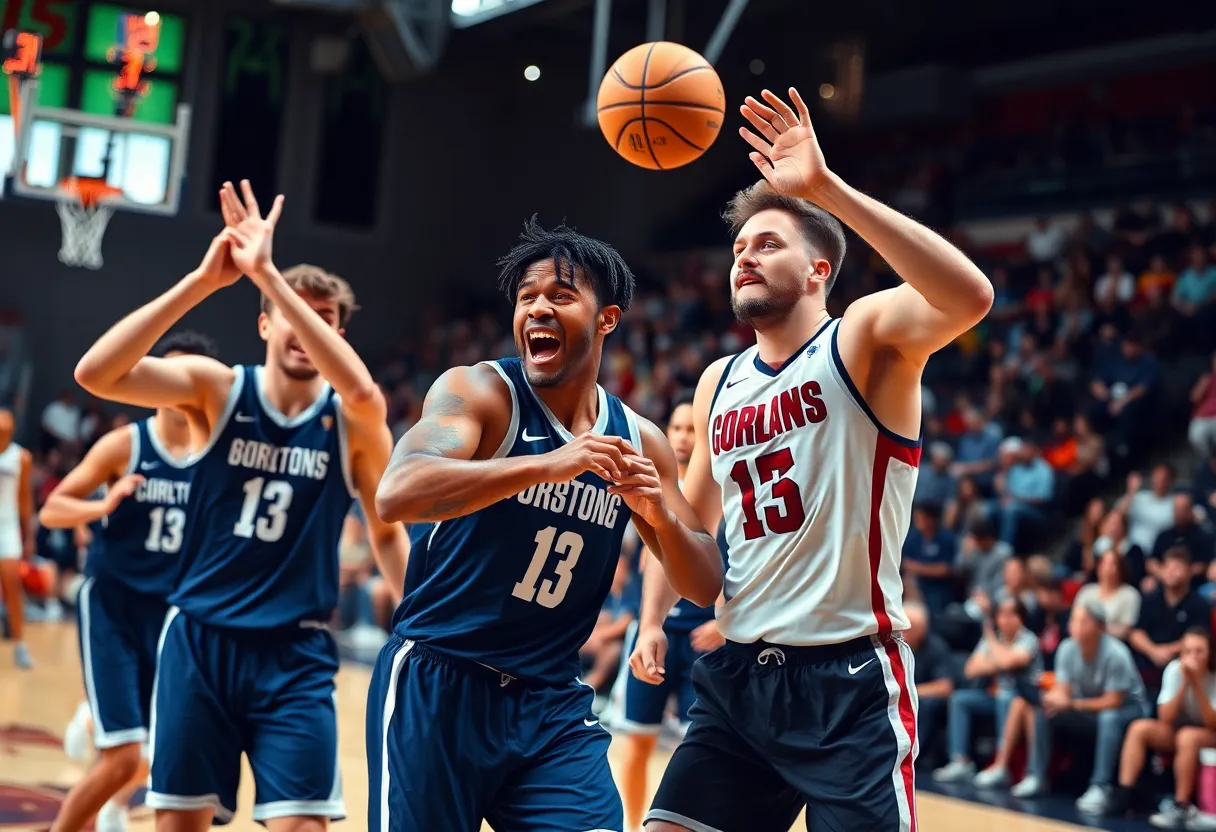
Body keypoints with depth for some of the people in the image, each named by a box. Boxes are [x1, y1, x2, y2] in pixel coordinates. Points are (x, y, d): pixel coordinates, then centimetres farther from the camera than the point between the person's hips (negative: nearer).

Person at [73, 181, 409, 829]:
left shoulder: (351, 420, -2)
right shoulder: (216, 388, -3)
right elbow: (96, 374, -17)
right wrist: (203, 280, -27)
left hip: (296, 652, 0)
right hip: (199, 636, 1)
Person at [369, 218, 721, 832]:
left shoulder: (638, 442, 5)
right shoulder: (478, 390, -9)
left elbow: (705, 587, 8)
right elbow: (395, 495, -28)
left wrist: (659, 514, -14)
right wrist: (546, 465, -37)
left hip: (552, 702, 4)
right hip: (438, 685, -4)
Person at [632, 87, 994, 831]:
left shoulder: (865, 337, -7)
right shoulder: (719, 383, 13)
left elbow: (971, 297, -29)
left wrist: (824, 187, -32)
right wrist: (655, 617, 17)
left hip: (850, 681, -6)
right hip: (737, 672, 6)